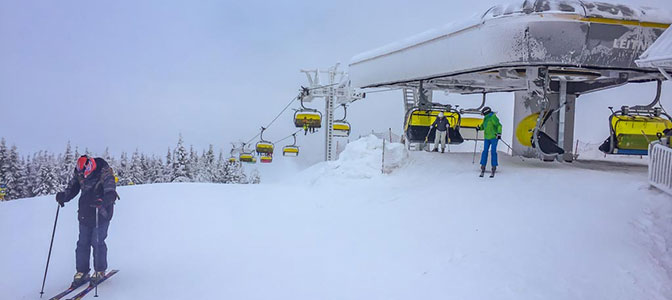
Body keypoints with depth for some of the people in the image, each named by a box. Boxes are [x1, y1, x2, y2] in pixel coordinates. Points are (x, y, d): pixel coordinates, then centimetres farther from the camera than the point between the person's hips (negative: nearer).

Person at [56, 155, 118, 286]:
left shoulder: (105, 173, -20)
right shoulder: (79, 173, -2)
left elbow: (111, 193, -27)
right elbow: (72, 188, 6)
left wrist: (102, 201, -47)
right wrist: (63, 196, -15)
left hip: (101, 213, -5)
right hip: (85, 214, 5)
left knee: (97, 242, -5)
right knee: (83, 243, 6)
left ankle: (100, 271, 12)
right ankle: (82, 271, 18)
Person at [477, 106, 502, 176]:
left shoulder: (493, 117, -11)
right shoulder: (485, 118, 11)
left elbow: (499, 125, -15)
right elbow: (483, 126, 26)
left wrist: (499, 133, -26)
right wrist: (479, 128, 4)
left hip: (494, 137, -6)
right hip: (487, 138, 6)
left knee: (493, 151, -6)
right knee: (485, 151, 1)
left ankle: (494, 167, 0)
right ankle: (483, 167, 3)